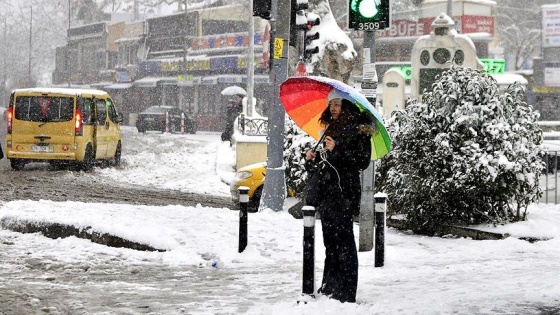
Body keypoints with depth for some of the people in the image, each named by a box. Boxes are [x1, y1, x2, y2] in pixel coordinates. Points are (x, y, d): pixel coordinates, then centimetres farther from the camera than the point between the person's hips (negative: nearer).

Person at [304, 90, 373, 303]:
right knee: (330, 241, 12)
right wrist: (313, 158, 6)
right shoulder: (331, 128, 18)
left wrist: (337, 149, -21)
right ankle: (329, 288, 19)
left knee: (343, 240, -8)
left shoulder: (358, 129, -6)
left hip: (345, 192, -8)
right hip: (327, 191, 8)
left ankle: (345, 293, -6)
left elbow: (362, 161, -14)